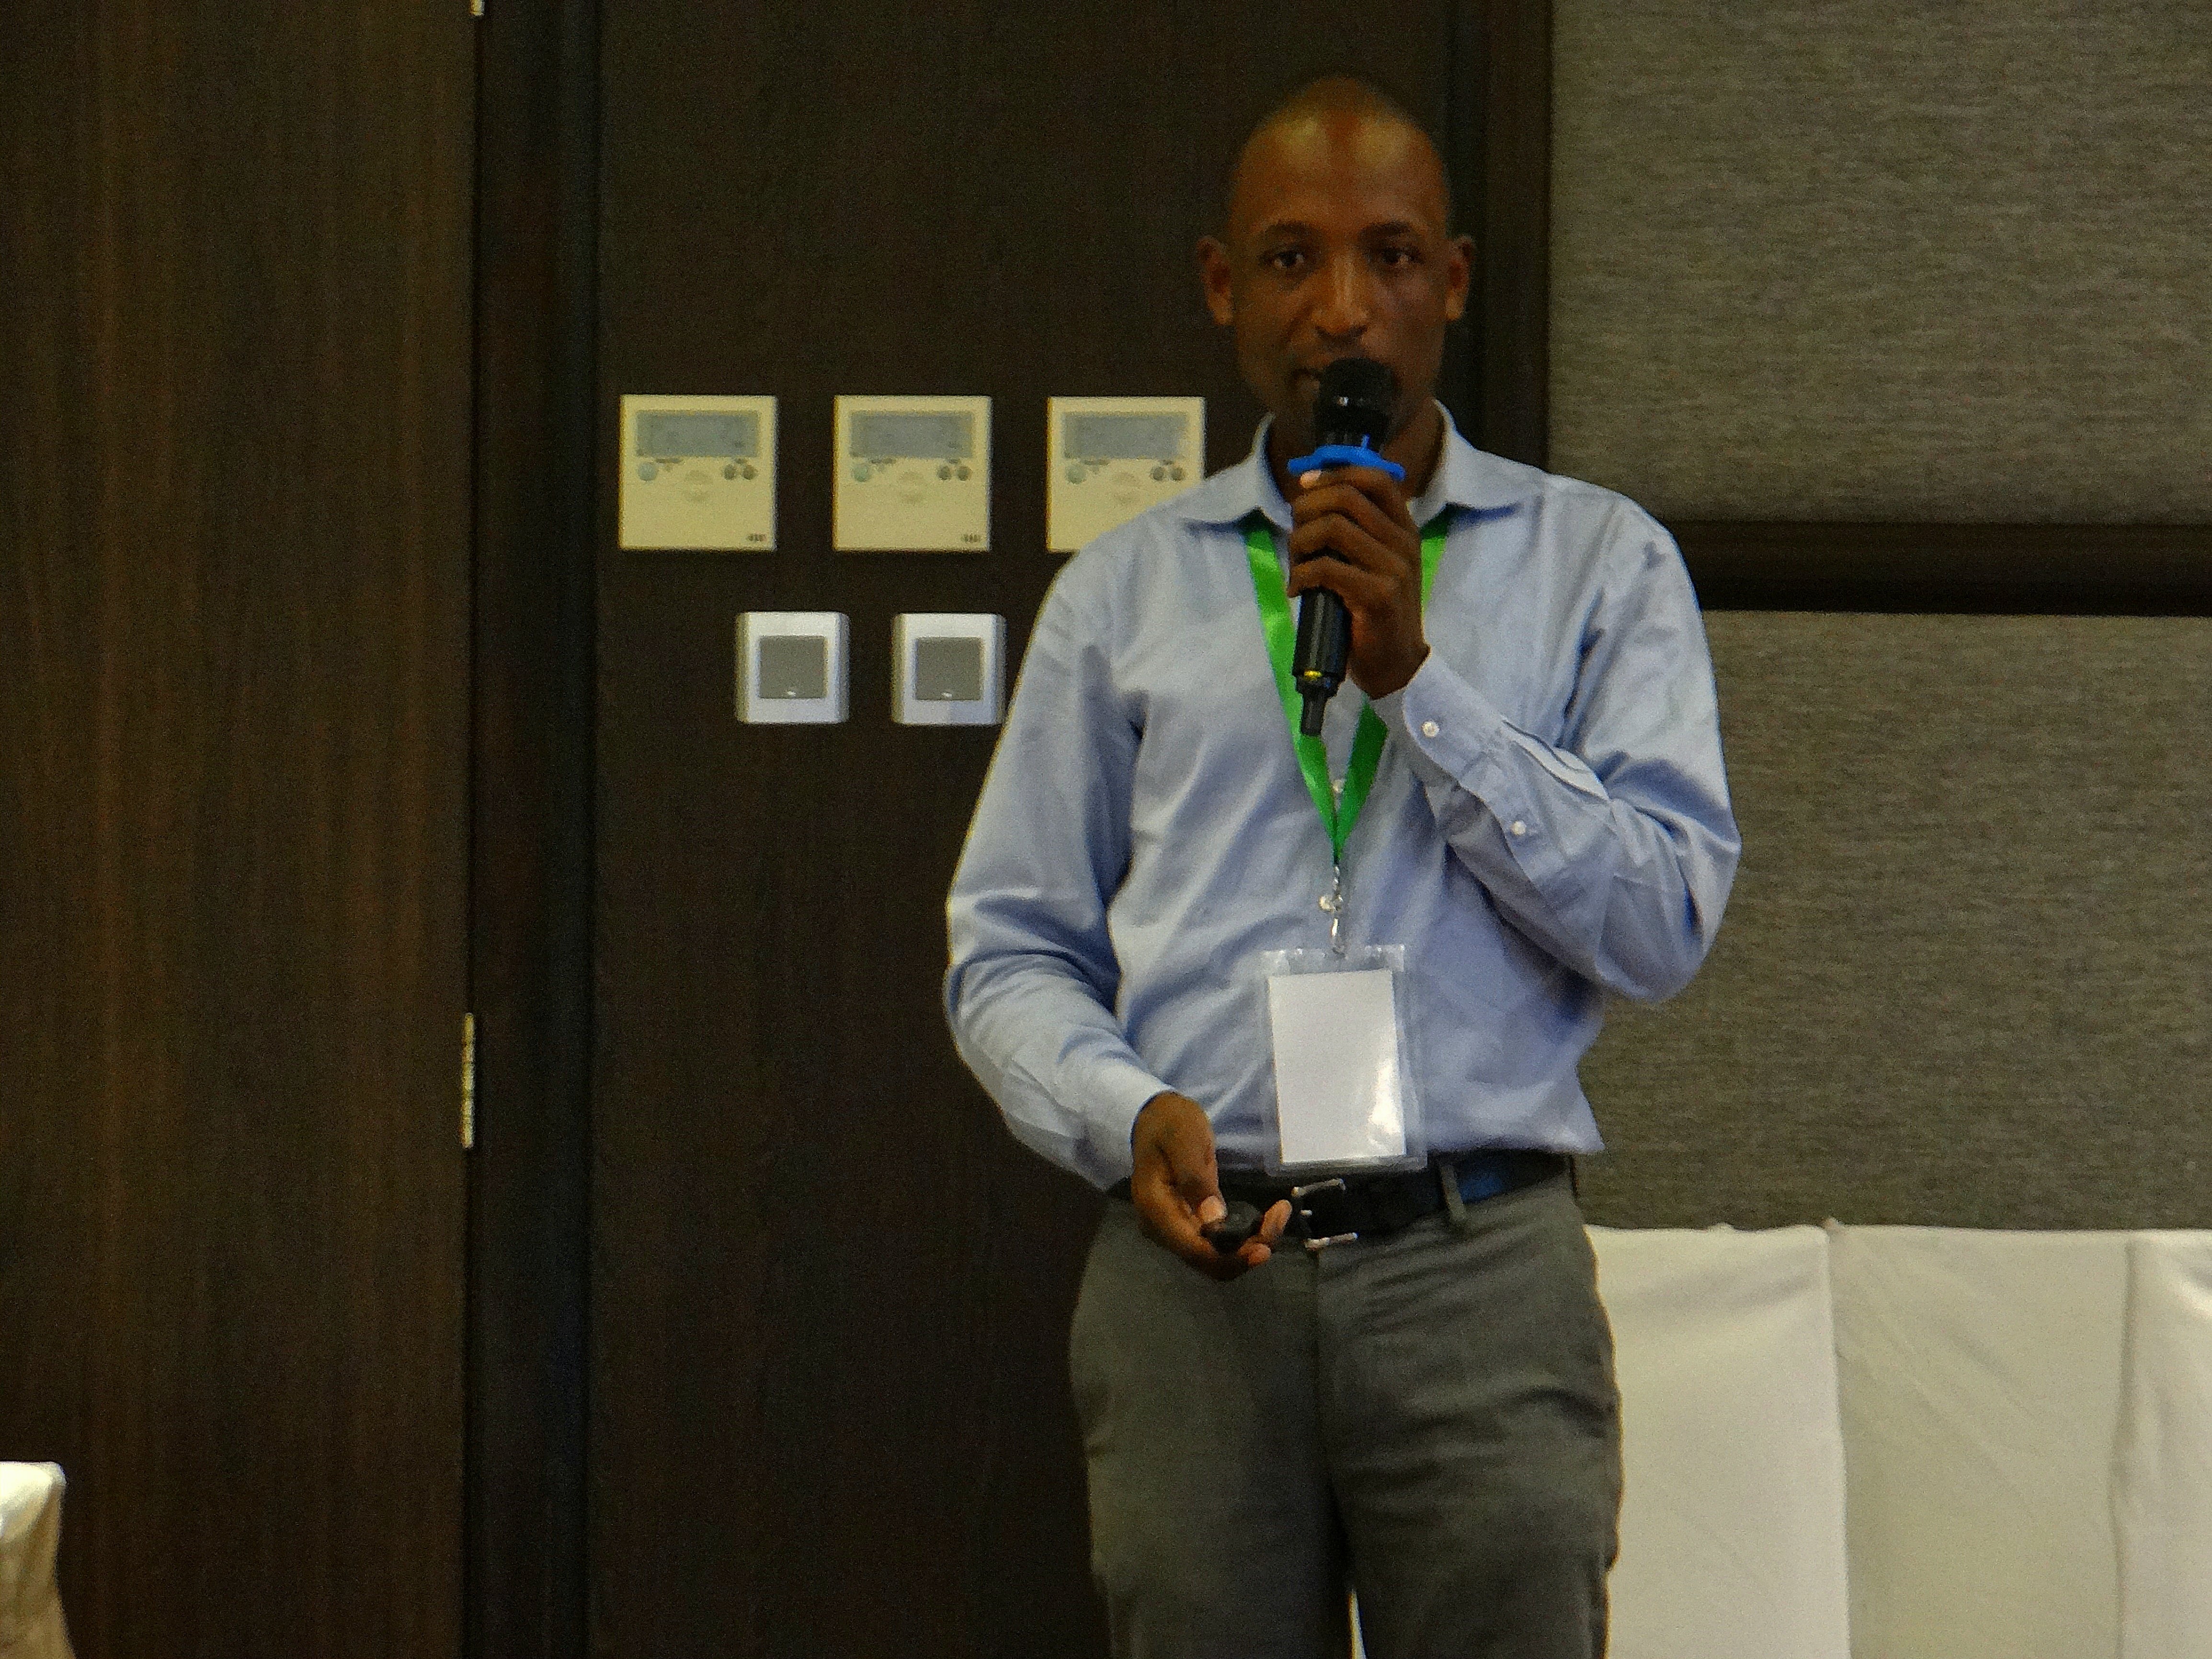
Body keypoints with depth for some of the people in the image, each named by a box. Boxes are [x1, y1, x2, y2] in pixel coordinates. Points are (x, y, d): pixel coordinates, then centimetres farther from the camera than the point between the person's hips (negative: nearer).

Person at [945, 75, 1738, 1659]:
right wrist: (1124, 1111, -9)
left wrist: (1416, 679, -8)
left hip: (1482, 1281, -1)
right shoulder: (1126, 590, 14)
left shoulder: (1601, 564, 9)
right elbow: (1008, 949, 12)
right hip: (1196, 1277, 1)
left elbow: (1666, 922, -2)